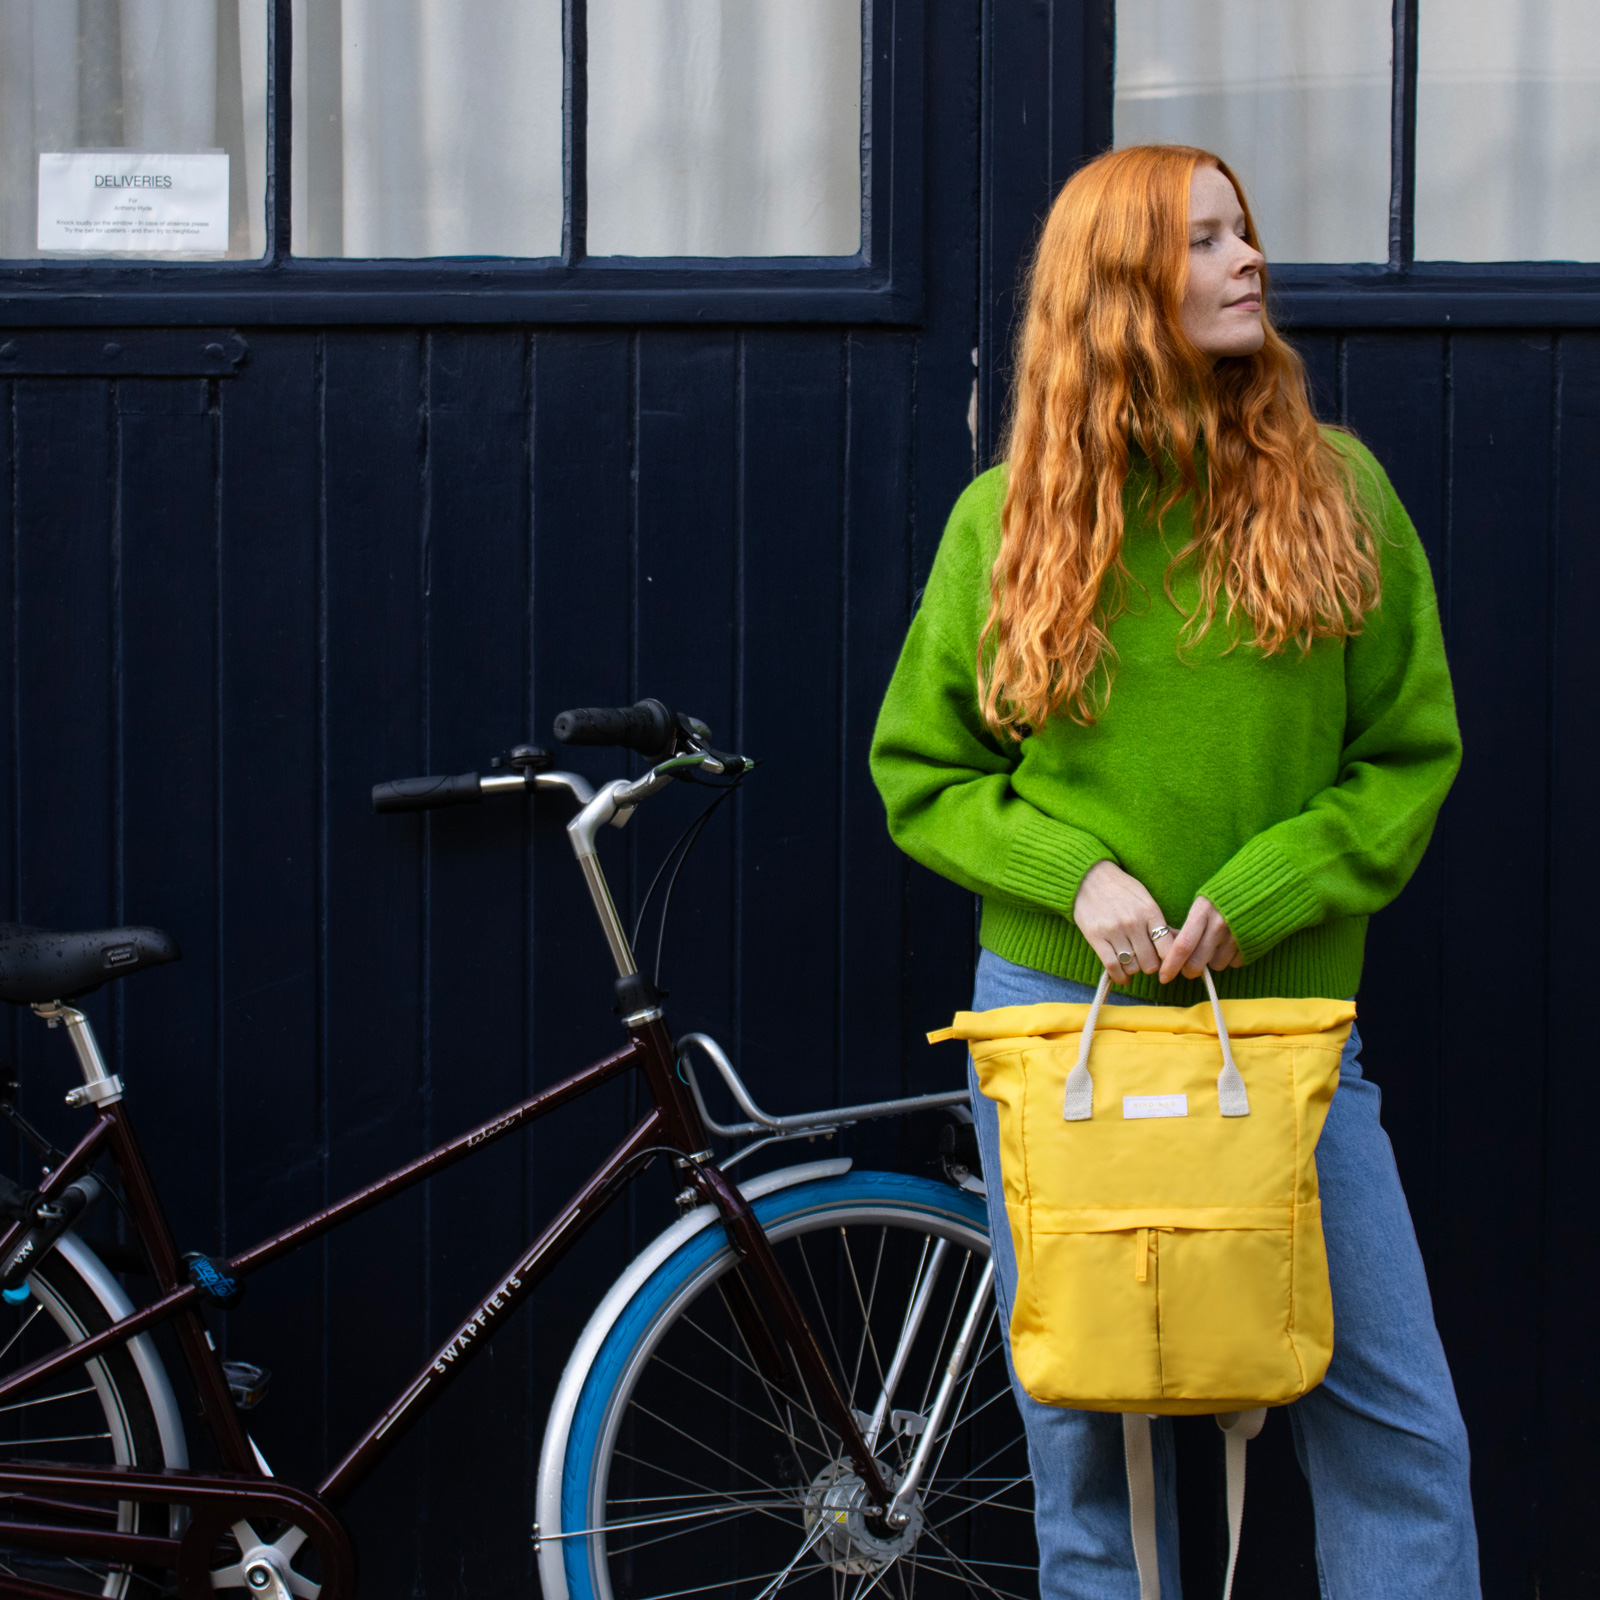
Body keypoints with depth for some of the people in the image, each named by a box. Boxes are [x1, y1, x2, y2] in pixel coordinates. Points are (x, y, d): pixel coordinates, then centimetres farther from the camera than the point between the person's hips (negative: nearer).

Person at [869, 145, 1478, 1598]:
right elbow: (918, 772, 8)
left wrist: (1260, 894, -11)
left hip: (1287, 1015, 0)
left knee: (1397, 1426, -3)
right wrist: (1075, 876, -9)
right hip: (1060, 1007, 0)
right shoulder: (1008, 516, 3)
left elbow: (1411, 754, 4)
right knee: (1088, 1442, 6)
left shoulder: (1333, 486, 3)